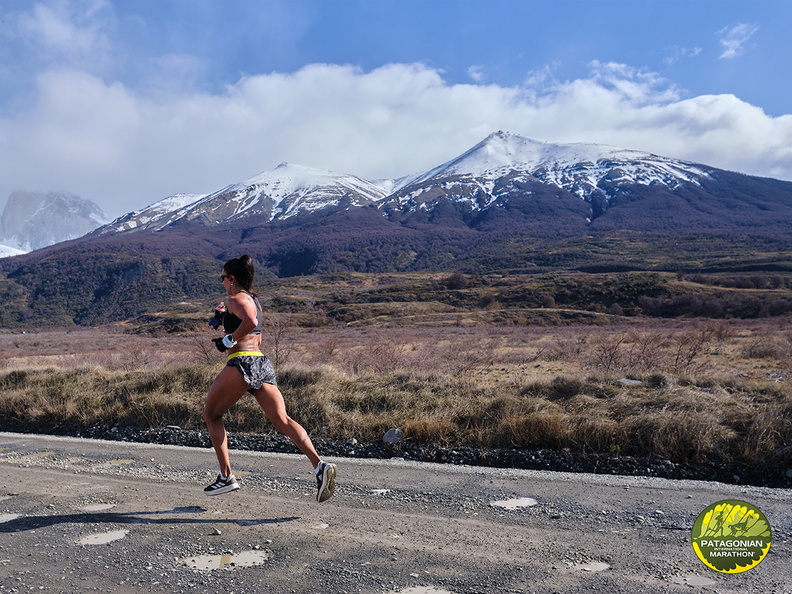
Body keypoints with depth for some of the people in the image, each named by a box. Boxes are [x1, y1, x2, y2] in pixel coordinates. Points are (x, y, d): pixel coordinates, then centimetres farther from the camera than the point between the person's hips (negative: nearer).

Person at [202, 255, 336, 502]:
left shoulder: (236, 299, -4)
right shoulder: (254, 300, 23)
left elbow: (250, 323, -25)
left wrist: (229, 340, -11)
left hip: (242, 363, -8)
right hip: (262, 363, 8)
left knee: (211, 415, 13)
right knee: (281, 419, -5)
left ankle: (226, 476, 13)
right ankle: (319, 465, -23)